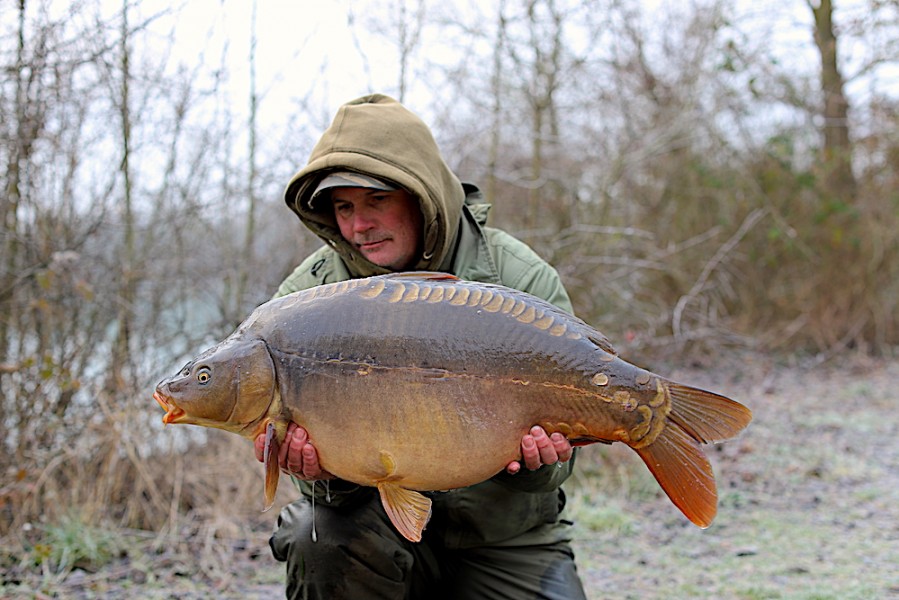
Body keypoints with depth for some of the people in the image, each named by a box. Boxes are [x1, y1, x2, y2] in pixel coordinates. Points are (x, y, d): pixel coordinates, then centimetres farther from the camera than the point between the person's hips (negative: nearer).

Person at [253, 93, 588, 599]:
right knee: (320, 535, -29)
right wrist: (327, 472, -32)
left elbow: (557, 439, -10)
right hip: (382, 517, 1)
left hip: (507, 543, 0)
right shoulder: (307, 296, -8)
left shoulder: (524, 283, -11)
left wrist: (537, 464, -33)